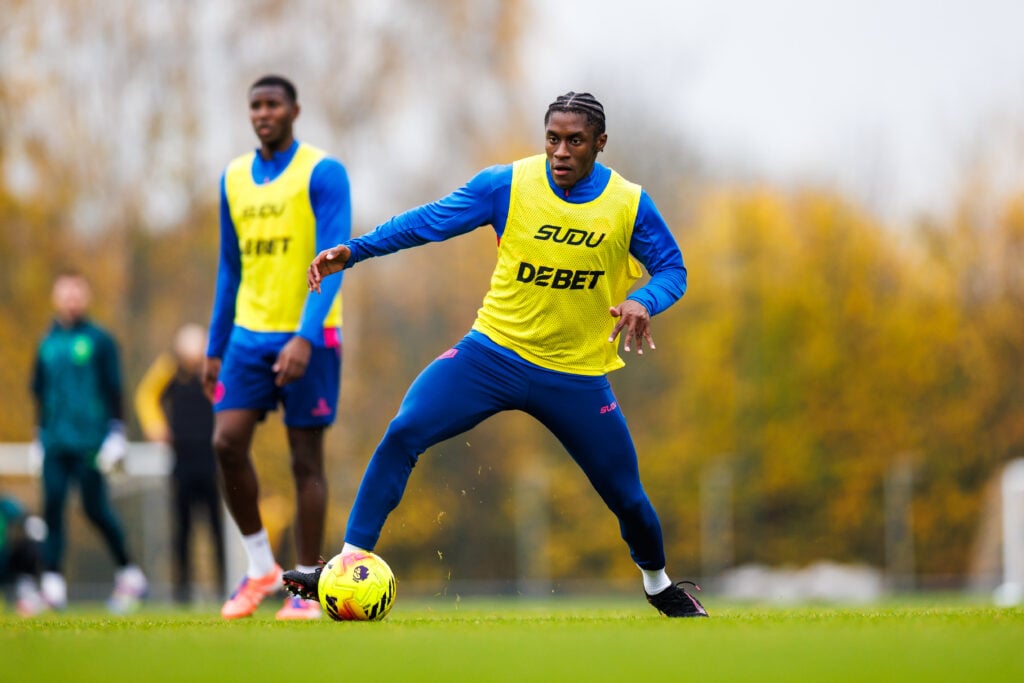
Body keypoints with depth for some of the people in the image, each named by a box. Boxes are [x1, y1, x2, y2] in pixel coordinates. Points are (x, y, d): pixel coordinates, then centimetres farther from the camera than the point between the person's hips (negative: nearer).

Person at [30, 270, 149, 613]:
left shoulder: (100, 340, 0)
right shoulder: (48, 344, 12)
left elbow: (114, 389, 0)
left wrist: (116, 433, -5)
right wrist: (40, 434, 18)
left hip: (90, 441, -4)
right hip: (55, 443, 4)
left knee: (96, 509, -5)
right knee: (52, 505, -6)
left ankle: (129, 573, 10)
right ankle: (52, 581, -7)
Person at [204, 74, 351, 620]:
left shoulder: (322, 173, -6)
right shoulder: (234, 178, 12)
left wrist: (305, 337, -25)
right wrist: (215, 349, 15)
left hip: (309, 337, -5)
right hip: (249, 333, 5)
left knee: (305, 457, -2)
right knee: (227, 442, -9)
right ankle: (260, 568, 5)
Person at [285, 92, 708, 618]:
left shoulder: (629, 204, -6)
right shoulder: (507, 185, -9)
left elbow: (672, 269, 2)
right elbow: (429, 221, -6)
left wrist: (643, 301, -21)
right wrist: (352, 251, -16)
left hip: (577, 375, 1)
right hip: (494, 352, 0)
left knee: (627, 496, 6)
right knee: (404, 433, -21)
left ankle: (658, 584, 38)